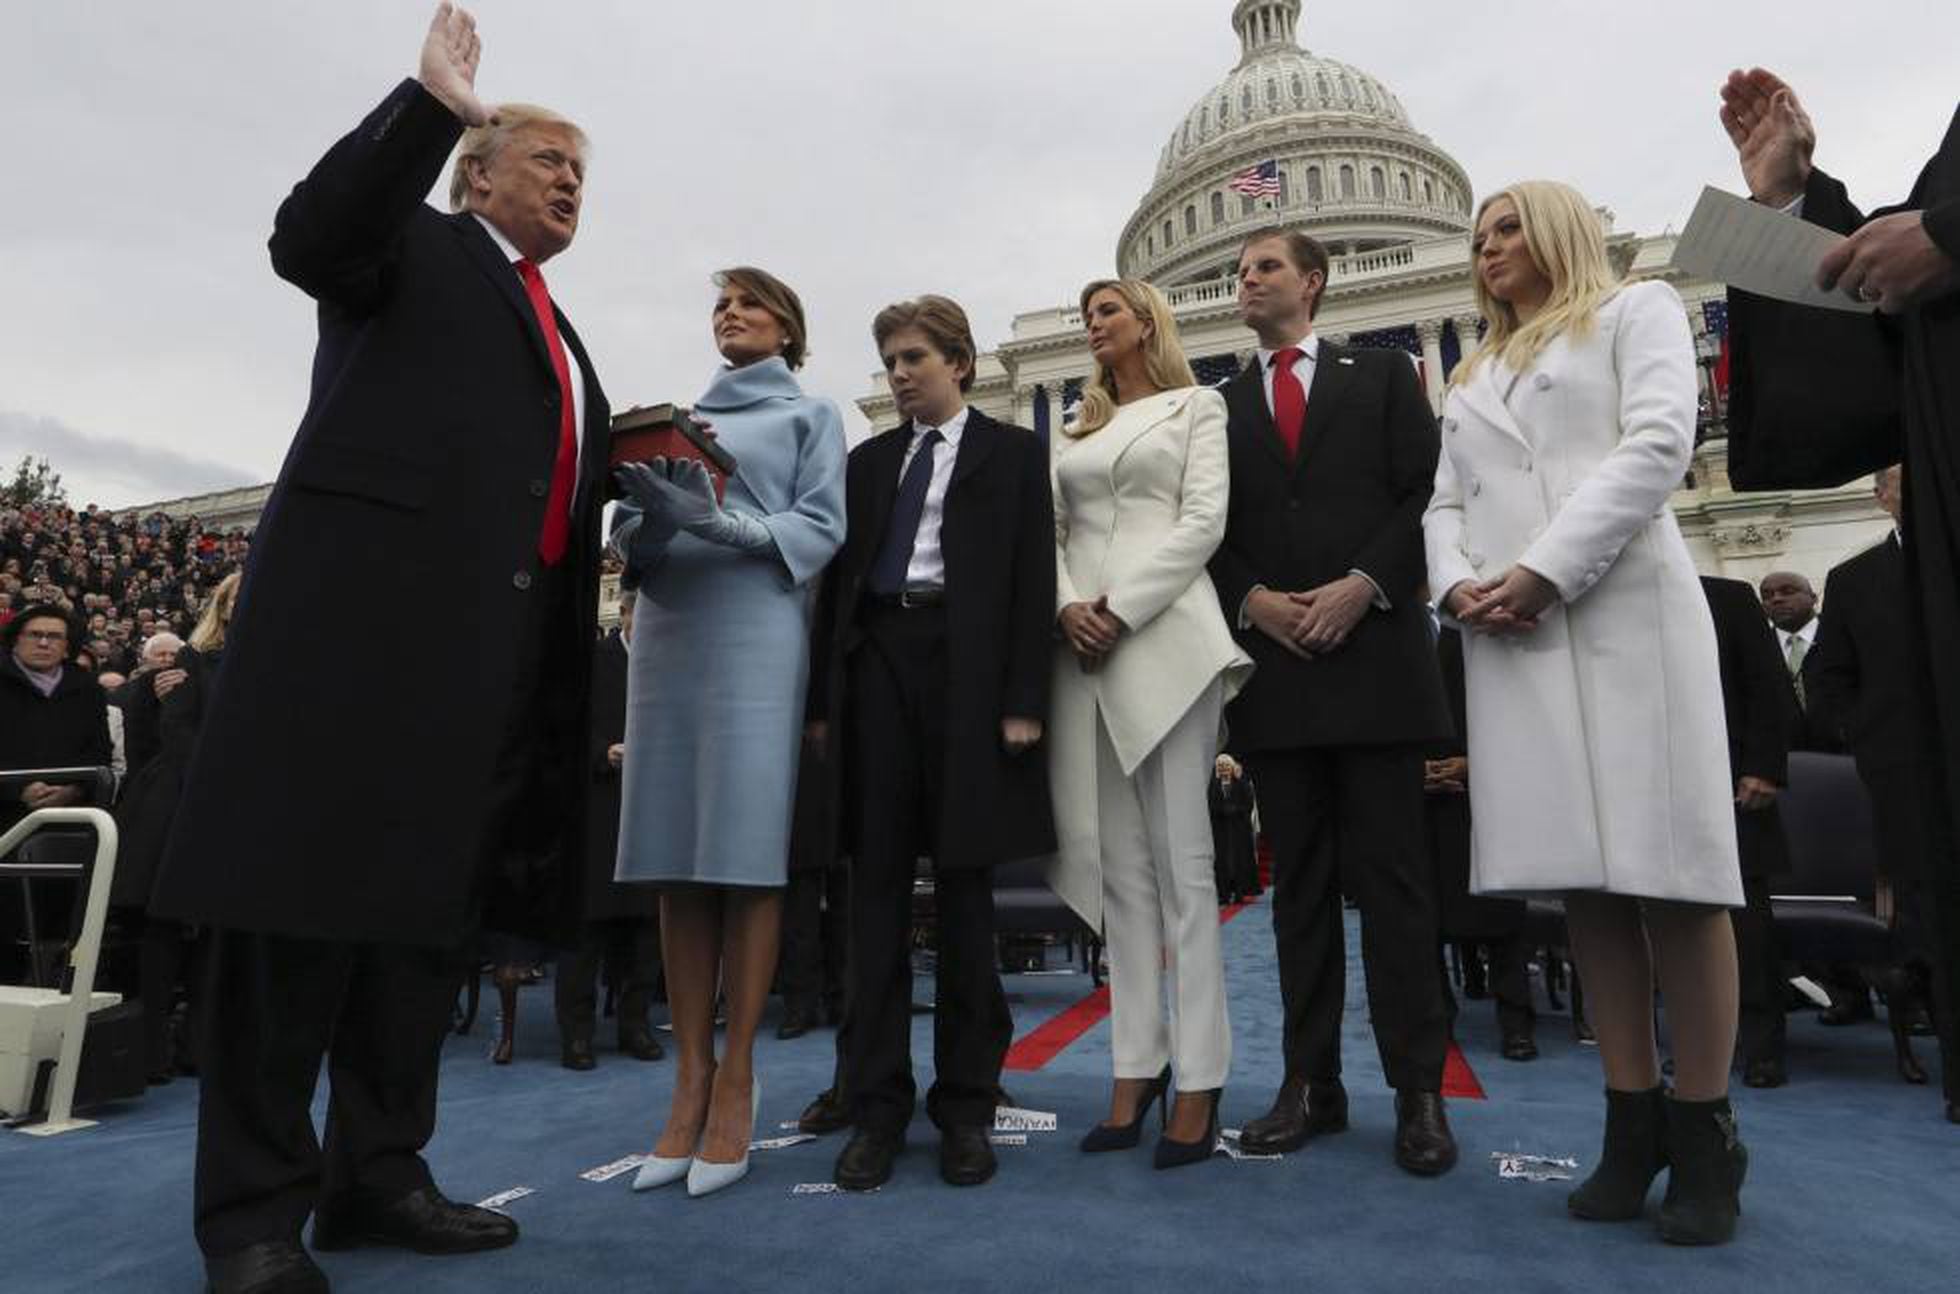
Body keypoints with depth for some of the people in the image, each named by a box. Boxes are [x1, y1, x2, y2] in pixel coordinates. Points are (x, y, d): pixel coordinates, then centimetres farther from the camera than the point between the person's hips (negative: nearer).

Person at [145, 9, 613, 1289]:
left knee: (431, 907, 8)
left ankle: (379, 1173, 18)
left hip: (494, 636, 7)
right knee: (306, 890, -4)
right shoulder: (416, 247, 9)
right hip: (364, 599, -7)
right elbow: (308, 237, -12)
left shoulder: (558, 333, 27)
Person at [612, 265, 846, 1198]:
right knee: (676, 857, 0)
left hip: (755, 632, -4)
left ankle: (737, 1076, 1)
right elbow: (628, 534, 15)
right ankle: (691, 1076, 7)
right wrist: (648, 518, -8)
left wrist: (720, 523, -16)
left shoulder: (809, 414, 13)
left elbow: (821, 528, -1)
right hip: (666, 628, 4)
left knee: (746, 853, -7)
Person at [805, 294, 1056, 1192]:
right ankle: (876, 1104, 10)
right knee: (876, 886, 2)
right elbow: (841, 577, 13)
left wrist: (1023, 699, -10)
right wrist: (824, 695, 5)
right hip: (877, 663, 3)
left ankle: (967, 1105, 13)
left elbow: (1033, 579, 0)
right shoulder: (869, 460, 19)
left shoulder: (1012, 452, 9)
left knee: (964, 889, 2)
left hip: (967, 667, -3)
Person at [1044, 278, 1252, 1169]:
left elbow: (1203, 521, -3)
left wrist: (1122, 609, -12)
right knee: (1118, 866, 3)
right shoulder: (1074, 429, 23)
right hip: (1083, 648, 5)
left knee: (1180, 862, -6)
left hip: (1164, 636, -4)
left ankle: (1198, 1082, 0)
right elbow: (1051, 531, 14)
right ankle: (1136, 1067, 10)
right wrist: (1068, 606, -6)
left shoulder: (1196, 405, 11)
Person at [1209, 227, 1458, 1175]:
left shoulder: (1382, 377, 13)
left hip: (1373, 656, -2)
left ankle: (1418, 1089, 9)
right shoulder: (1220, 406, 17)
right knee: (1299, 884, 5)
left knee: (1391, 878, 0)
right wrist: (1256, 601, -8)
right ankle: (1312, 1082, 13)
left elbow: (1427, 494, 2)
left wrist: (1362, 586, -11)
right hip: (1273, 666, 2)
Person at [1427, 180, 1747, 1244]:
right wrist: (1457, 584, -4)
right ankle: (1633, 1124, 9)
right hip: (1509, 637, 4)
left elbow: (1658, 443, -4)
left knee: (1670, 867, -6)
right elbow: (1446, 502, 18)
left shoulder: (1636, 310, 13)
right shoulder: (1472, 375, 27)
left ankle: (1705, 1134, 5)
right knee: (1586, 880, 2)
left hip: (1625, 613, -4)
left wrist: (1545, 569, -14)